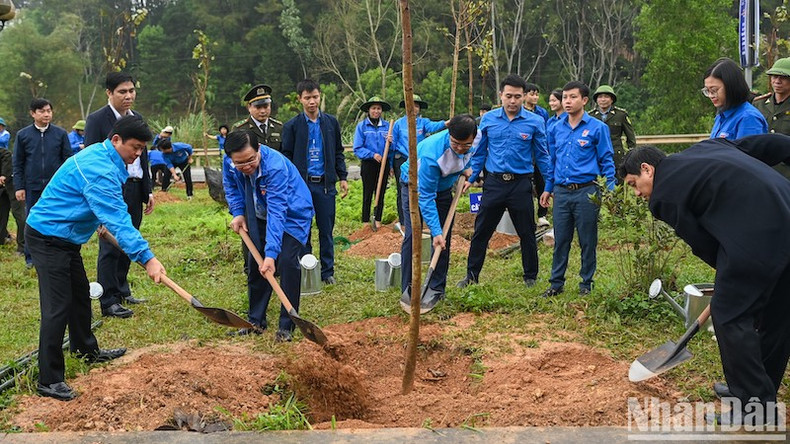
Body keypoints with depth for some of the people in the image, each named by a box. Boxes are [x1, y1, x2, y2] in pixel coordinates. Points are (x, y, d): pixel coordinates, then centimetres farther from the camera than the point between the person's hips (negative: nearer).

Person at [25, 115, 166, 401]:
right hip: (48, 239, -11)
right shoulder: (100, 170, -28)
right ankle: (49, 381, -6)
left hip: (65, 237, 11)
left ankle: (87, 350, 40)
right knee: (57, 307, -11)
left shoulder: (99, 156, 6)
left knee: (80, 295, 22)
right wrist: (147, 258, -37)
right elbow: (118, 220, -34)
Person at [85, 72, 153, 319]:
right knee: (110, 246, -4)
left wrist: (148, 191, 17)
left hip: (135, 190, 7)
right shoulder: (97, 120, -8)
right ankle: (109, 302, 0)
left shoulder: (137, 119, 13)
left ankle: (121, 290, 27)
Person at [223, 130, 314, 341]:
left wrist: (271, 252, -47)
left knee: (286, 262, -20)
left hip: (292, 215, -6)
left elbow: (277, 212, -42)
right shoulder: (232, 168, -18)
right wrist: (237, 212, -7)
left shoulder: (276, 166, -38)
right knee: (255, 264, 7)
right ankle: (256, 321, 23)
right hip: (260, 217, 6)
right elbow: (230, 185, 8)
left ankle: (286, 326, -9)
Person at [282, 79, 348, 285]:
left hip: (325, 184, 2)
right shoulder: (292, 126, 1)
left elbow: (338, 153, 14)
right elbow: (286, 157, 3)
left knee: (326, 231, 6)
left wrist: (342, 177, 7)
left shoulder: (331, 122, 8)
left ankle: (327, 271, 16)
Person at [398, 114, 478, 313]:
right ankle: (407, 291, -8)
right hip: (415, 186, -5)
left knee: (444, 238, -2)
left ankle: (436, 290, 6)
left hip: (443, 187, 5)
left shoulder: (472, 142, -22)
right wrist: (435, 231, -36)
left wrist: (464, 170, -9)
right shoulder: (431, 153, -40)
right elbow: (426, 197, -35)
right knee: (412, 236, -14)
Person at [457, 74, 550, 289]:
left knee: (527, 234, 9)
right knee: (481, 232, 7)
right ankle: (471, 275, 19)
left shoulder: (535, 122, -3)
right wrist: (470, 178, 7)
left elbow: (542, 156, 3)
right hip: (494, 183, 2)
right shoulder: (488, 119, 3)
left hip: (521, 185, -1)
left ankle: (530, 277, 24)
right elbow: (479, 152, 11)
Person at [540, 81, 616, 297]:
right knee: (560, 240, 9)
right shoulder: (556, 128, 10)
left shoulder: (597, 128, -4)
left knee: (587, 241, 6)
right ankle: (556, 283, 19)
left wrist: (609, 191, -8)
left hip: (586, 192, -4)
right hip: (561, 192, 4)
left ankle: (586, 283, 18)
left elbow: (607, 161, -2)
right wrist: (548, 188, 18)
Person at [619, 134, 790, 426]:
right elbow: (767, 145, 21)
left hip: (757, 239, -9)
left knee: (729, 316, 3)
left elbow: (703, 243, 4)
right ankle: (761, 390, 35)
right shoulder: (705, 147, 23)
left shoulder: (663, 196, 1)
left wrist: (727, 270, 20)